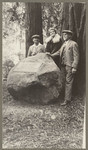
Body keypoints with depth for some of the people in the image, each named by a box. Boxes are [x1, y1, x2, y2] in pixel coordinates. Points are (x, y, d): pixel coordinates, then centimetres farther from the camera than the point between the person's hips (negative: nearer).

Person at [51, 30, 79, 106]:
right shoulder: (64, 44, 16)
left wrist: (74, 67, -17)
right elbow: (59, 52, 23)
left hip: (70, 66, -8)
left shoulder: (73, 44, -8)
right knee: (65, 81, 13)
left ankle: (67, 99, 0)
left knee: (68, 82, -5)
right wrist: (51, 55, 9)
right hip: (64, 65, 8)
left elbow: (76, 56, -12)